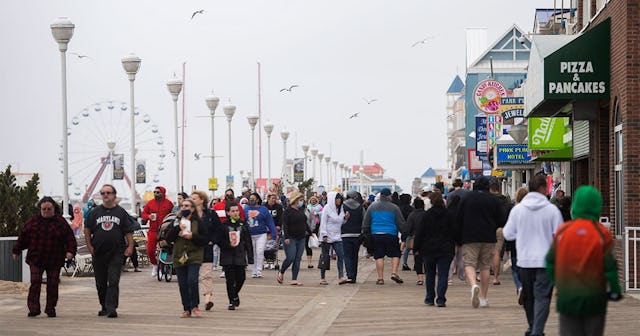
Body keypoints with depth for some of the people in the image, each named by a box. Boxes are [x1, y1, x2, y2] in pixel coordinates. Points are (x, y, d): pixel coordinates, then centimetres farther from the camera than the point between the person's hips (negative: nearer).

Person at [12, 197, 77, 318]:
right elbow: (23, 236, 12)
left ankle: (51, 309, 14)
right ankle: (33, 308, -5)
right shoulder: (33, 221, 5)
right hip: (36, 259, 0)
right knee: (35, 283, -8)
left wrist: (70, 251, -15)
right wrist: (17, 251, 14)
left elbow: (70, 238, 0)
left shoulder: (61, 222, 2)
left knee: (53, 284, 2)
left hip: (54, 261, 0)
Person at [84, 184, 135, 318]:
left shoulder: (121, 212, 5)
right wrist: (89, 246, 2)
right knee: (100, 283, 9)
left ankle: (111, 308, -15)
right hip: (98, 252, 3)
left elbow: (129, 231, 5)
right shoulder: (95, 212, 8)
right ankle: (104, 307, 22)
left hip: (116, 253, -3)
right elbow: (87, 229, 11)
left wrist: (130, 246, -6)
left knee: (113, 282, -11)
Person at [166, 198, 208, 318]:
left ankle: (194, 306, -2)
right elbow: (168, 238, 2)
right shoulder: (177, 222, 11)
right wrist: (177, 228, -12)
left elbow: (206, 239, -1)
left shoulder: (198, 222, 1)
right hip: (179, 257, 4)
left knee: (192, 281, -17)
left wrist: (193, 236, -14)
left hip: (194, 257, -4)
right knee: (183, 285, 4)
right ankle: (186, 309, 12)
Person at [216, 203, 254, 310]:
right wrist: (229, 245, -16)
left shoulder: (243, 224, 6)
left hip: (240, 256, 2)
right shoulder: (223, 225, -1)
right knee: (230, 280, -2)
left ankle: (235, 294, 28)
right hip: (227, 257, -2)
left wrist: (250, 257, 3)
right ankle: (231, 301, 9)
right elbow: (218, 240, -1)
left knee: (241, 278, -1)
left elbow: (248, 241, 7)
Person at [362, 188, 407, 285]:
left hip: (376, 235, 2)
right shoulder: (394, 208, 0)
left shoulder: (372, 207, 8)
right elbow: (401, 223, 3)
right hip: (391, 235, -2)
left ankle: (380, 278, 1)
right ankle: (394, 273, -9)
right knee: (395, 254, 8)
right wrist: (405, 233, 16)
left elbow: (365, 223, 11)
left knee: (379, 256, 4)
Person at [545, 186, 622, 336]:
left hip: (567, 297, 1)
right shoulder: (603, 234, -8)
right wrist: (615, 290, 7)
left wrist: (556, 283, 17)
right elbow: (610, 266, -7)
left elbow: (550, 261, 2)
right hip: (594, 297, -1)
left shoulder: (562, 231, -3)